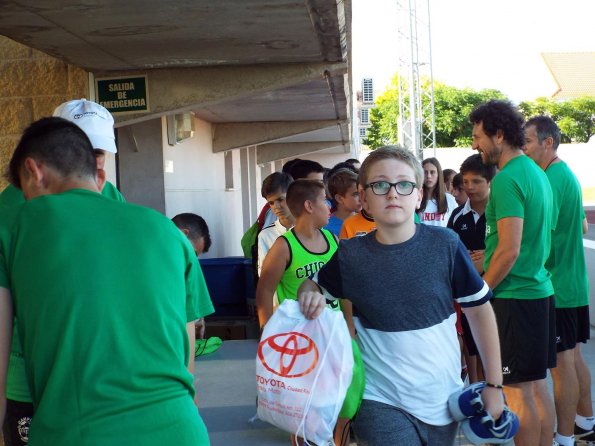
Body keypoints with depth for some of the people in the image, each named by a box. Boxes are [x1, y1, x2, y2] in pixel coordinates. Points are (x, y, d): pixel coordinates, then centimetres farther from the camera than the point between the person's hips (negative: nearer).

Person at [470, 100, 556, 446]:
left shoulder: (507, 180, -17)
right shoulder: (537, 172, 13)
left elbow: (510, 250, -21)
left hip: (516, 296, -9)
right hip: (541, 289, 10)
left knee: (519, 390, -2)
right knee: (537, 384, 15)